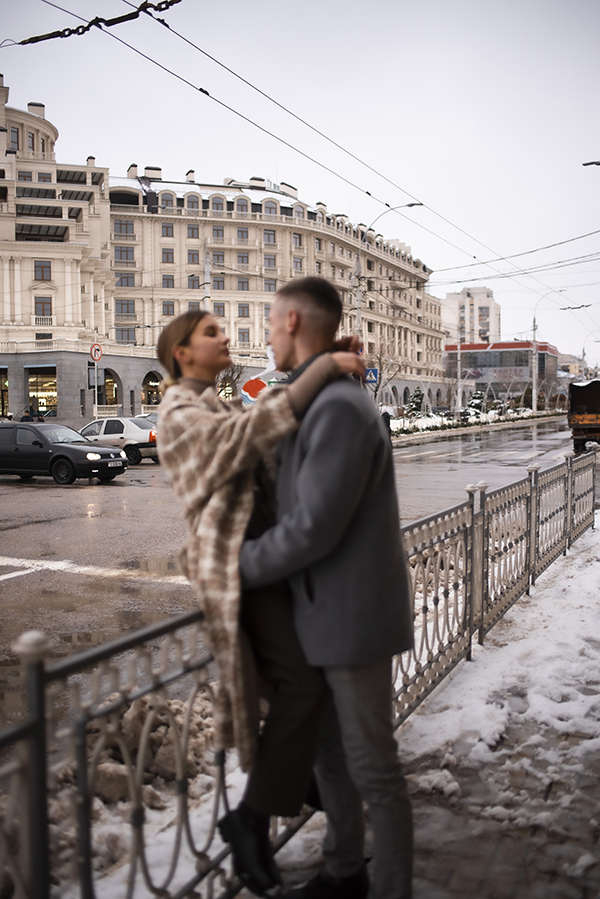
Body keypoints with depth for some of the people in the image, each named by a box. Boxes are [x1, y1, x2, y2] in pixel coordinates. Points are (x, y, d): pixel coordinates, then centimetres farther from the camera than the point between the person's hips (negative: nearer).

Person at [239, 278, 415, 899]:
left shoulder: (340, 406, -23)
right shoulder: (316, 403, 10)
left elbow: (314, 527, -26)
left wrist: (237, 566, -11)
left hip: (354, 617, -10)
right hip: (321, 613, 10)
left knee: (371, 766, 7)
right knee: (328, 751, 21)